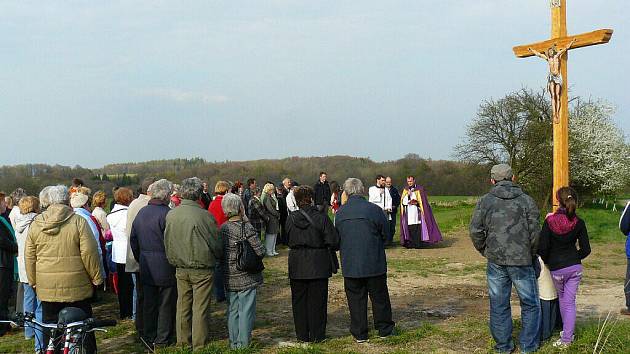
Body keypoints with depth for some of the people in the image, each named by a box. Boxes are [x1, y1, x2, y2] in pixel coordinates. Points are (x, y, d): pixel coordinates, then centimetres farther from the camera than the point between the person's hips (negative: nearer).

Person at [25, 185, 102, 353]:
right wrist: (96, 277, -1)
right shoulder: (78, 221, -9)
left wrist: (33, 281, 17)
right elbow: (89, 252, -11)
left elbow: (29, 256, 7)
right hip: (76, 286, -3)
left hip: (47, 287, 3)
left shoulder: (36, 224, 3)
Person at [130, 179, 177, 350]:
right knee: (166, 304, 5)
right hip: (165, 268, -7)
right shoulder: (167, 214, -17)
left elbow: (133, 239, 14)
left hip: (146, 267, 7)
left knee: (148, 303, 15)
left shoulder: (141, 212, 7)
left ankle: (148, 338, 23)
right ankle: (162, 341, 12)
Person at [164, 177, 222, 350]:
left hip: (180, 269, 5)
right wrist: (218, 257, 13)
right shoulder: (204, 215, -18)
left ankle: (183, 342, 26)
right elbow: (216, 244, -8)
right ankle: (200, 345, 13)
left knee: (183, 306, 15)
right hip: (202, 269, -4)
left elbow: (167, 243, 5)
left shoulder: (171, 215, -4)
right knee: (200, 308, 5)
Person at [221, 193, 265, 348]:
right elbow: (260, 251, -17)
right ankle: (243, 343, 7)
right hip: (247, 277, -5)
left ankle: (233, 342, 22)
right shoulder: (246, 228, -17)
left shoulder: (222, 228, 0)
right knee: (246, 310, 3)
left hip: (229, 278, 5)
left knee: (232, 310, 14)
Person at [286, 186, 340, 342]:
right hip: (318, 265, -2)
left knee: (299, 300, 13)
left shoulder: (291, 219, -4)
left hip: (297, 266, 2)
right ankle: (317, 335, 14)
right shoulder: (321, 218, -13)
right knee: (317, 301, 8)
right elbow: (334, 242, -12)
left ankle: (302, 335, 19)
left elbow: (289, 239, 6)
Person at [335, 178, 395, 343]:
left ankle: (359, 334, 16)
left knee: (356, 299, 10)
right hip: (375, 264, -1)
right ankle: (384, 329, 25)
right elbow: (386, 234, -3)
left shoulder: (339, 213, -4)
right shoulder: (374, 210, -12)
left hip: (350, 265, 2)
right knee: (379, 297, 14)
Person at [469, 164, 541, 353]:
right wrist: (531, 253, 11)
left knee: (499, 305, 11)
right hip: (522, 260, -1)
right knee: (530, 304, 12)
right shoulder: (526, 200, -1)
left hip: (495, 261, 2)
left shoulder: (485, 201, 1)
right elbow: (535, 232, -4)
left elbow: (475, 231, -3)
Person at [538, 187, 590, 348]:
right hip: (575, 267, 1)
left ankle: (567, 333, 33)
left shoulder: (550, 221, -14)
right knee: (570, 301, 8)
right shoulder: (578, 223, -7)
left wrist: (547, 261, 6)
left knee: (562, 299, 20)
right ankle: (567, 337, 10)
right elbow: (586, 249, -3)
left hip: (557, 269, -1)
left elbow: (542, 248, -13)